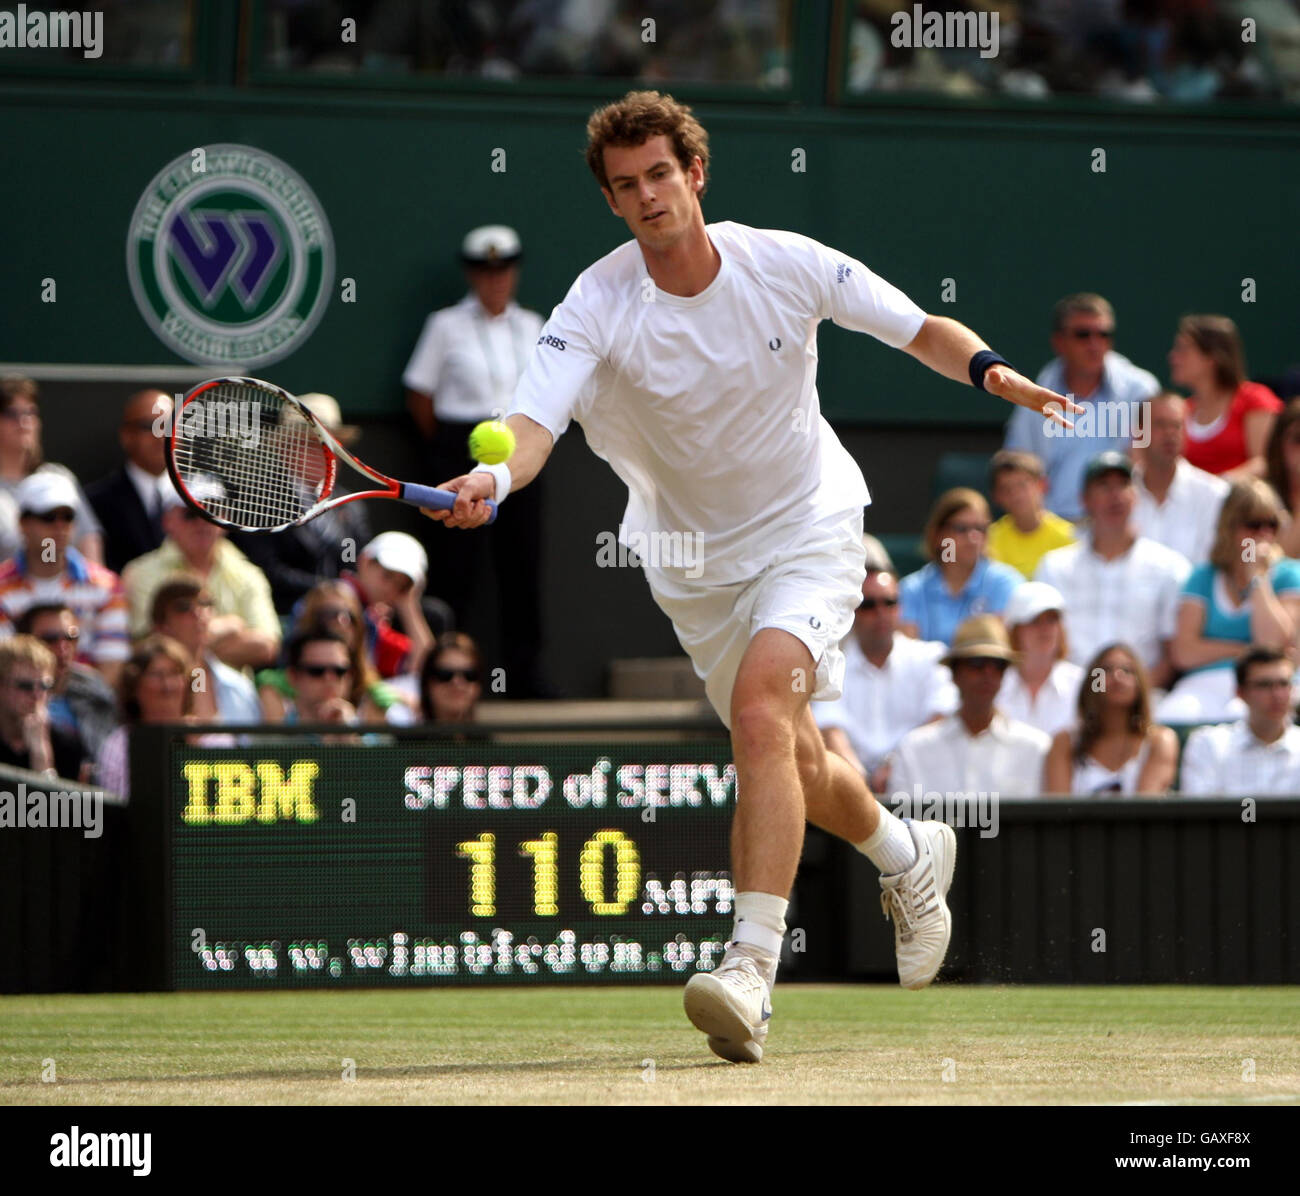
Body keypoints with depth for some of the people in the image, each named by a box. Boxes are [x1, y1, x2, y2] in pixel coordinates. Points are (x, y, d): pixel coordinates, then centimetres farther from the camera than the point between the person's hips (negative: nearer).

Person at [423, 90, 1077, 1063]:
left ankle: (752, 969, -35)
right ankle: (908, 858, 49)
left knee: (761, 706, -27)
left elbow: (921, 329, -3)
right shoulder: (597, 307, -18)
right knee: (792, 765, 15)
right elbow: (534, 422, -32)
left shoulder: (787, 263, -15)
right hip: (696, 559, 3)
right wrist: (493, 478, -55)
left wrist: (989, 368, -23)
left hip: (809, 527, -3)